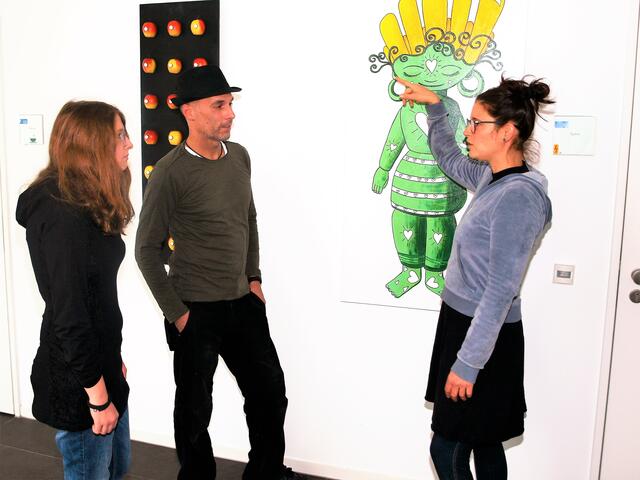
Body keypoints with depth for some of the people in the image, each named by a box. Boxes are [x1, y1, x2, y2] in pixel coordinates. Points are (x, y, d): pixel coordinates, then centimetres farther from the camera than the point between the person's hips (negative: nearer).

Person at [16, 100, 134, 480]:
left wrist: (112, 360, 17)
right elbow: (68, 316, -23)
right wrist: (98, 397, -18)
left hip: (99, 362, 9)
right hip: (77, 380, -9)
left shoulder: (88, 206, 7)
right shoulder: (63, 217, -23)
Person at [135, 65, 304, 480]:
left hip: (244, 302, 6)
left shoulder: (240, 156, 2)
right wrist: (175, 312, -9)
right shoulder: (171, 172, -15)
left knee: (270, 391, 16)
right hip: (196, 310, -6)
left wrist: (254, 277, 12)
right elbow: (148, 249, -10)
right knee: (195, 408, 11)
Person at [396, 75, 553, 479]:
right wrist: (435, 107, 20)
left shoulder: (518, 196, -22)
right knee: (484, 442, 19)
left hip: (484, 335, -9)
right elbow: (449, 160, 28)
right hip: (464, 321, 9)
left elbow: (501, 291, -24)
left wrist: (467, 363, -22)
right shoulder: (493, 177, 5)